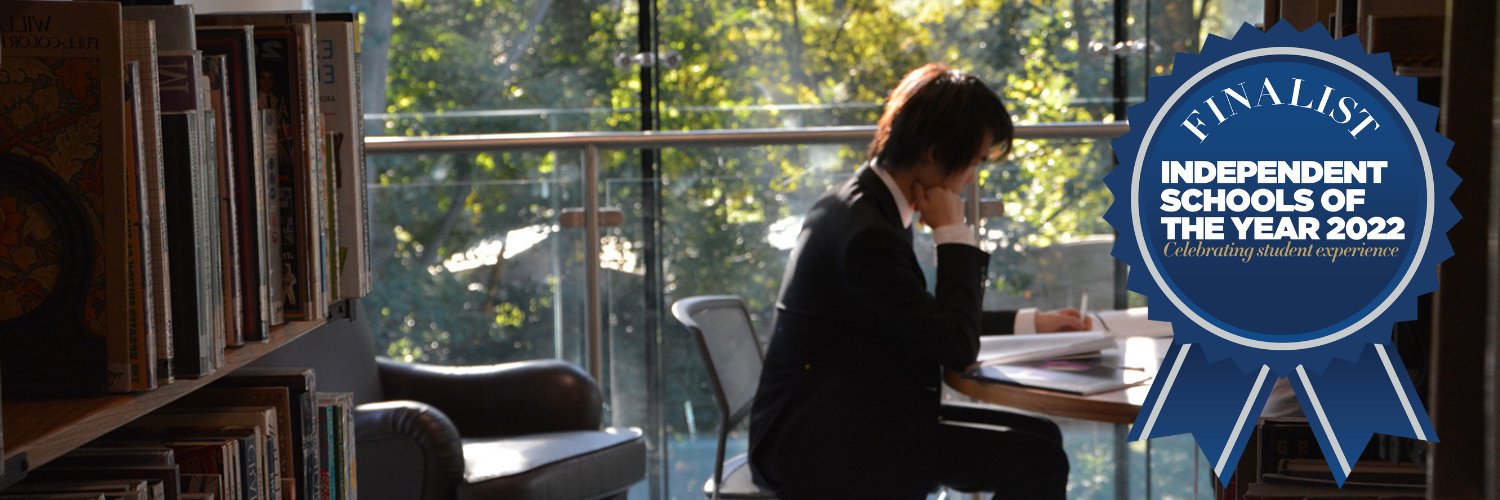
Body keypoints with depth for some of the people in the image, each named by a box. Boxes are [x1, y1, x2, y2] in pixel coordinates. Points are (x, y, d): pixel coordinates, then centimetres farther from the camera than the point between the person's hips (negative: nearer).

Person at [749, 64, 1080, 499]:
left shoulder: (867, 202, 9)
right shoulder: (866, 234, -22)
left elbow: (929, 321, 22)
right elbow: (956, 347, -18)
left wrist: (1030, 323, 21)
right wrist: (954, 234, -11)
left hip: (843, 422, 10)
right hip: (817, 446, -10)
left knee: (1040, 440, 2)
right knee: (1034, 458, -16)